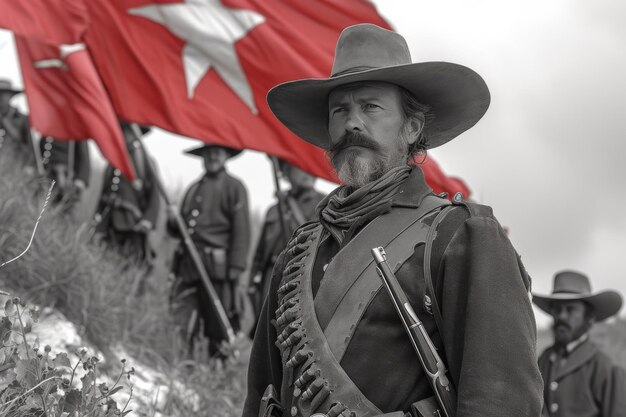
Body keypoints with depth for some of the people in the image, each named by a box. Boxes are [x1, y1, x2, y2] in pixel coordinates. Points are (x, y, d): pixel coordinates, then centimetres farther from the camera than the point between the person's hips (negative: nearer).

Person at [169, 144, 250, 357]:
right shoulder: (194, 189, 22)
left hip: (217, 267, -5)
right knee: (181, 325, -2)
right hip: (188, 265, 5)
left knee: (218, 326, -4)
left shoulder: (234, 187, 4)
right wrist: (174, 222, 3)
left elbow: (241, 231, -4)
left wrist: (235, 268, -12)